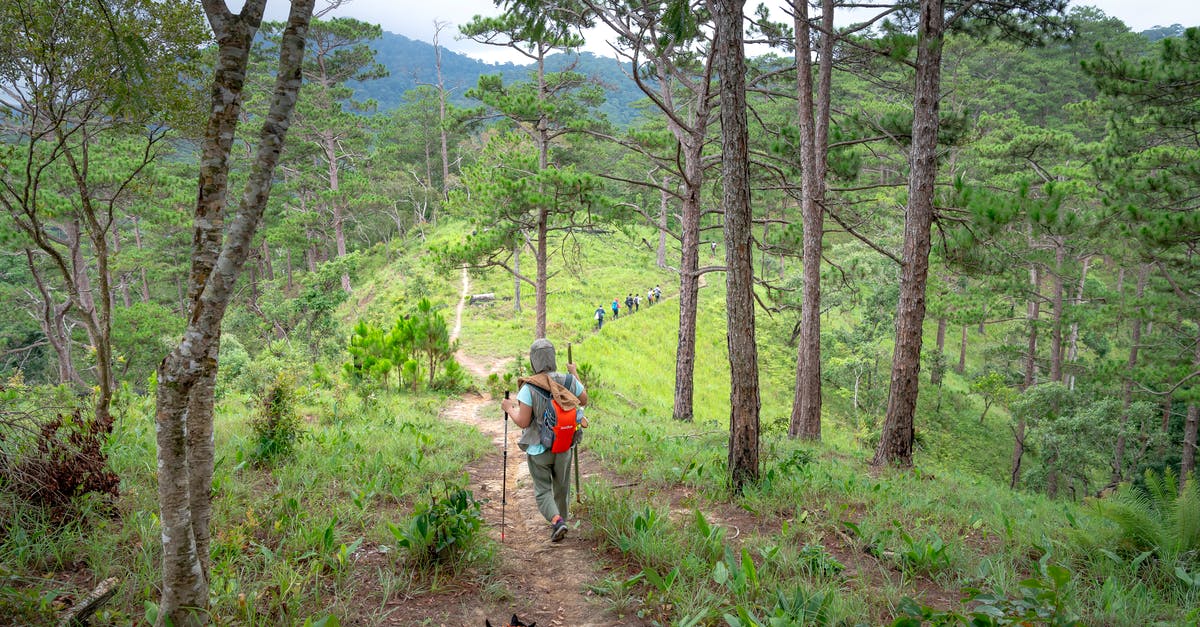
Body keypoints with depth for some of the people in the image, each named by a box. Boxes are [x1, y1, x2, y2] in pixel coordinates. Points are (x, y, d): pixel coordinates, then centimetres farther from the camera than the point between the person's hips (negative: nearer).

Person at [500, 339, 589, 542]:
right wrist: (575, 374, 19)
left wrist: (509, 409, -2)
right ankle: (560, 522, 34)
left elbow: (523, 422, -21)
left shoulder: (529, 388, -21)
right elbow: (584, 400, 9)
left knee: (542, 490, 10)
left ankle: (556, 520, -12)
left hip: (538, 449, -3)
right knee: (562, 488, 22)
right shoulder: (569, 381, -11)